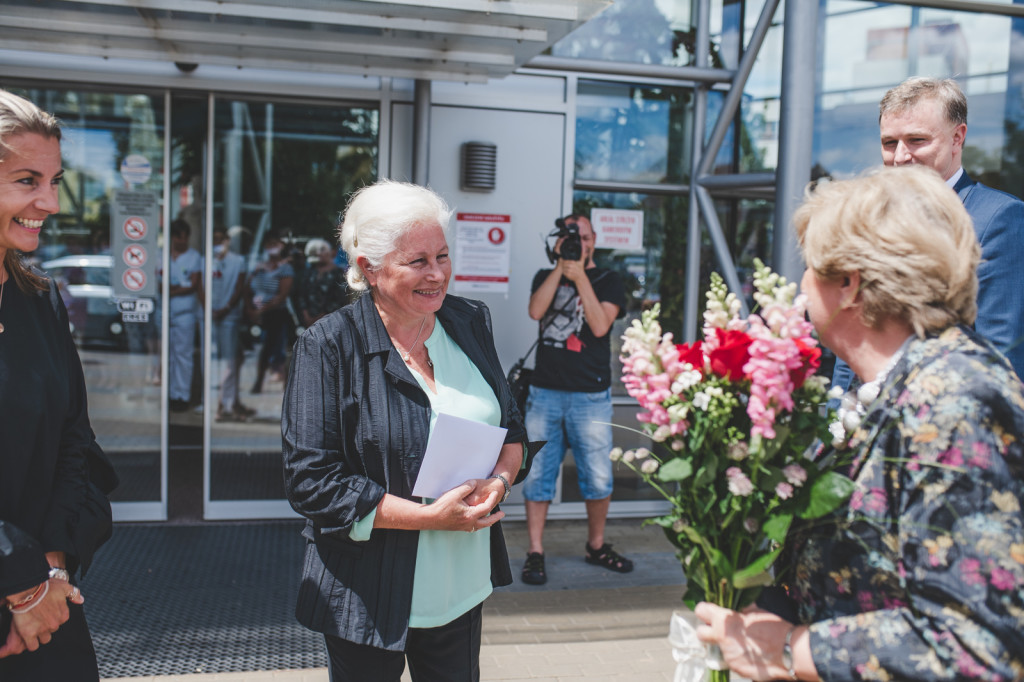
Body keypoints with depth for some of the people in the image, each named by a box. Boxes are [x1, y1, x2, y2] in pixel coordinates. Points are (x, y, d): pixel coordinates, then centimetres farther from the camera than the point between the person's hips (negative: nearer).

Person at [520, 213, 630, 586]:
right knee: (538, 474, 2)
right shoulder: (546, 277, 13)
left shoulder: (608, 281, 5)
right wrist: (561, 267, -10)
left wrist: (580, 276, -14)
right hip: (545, 391, 2)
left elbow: (600, 325, -11)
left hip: (590, 396, -1)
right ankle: (535, 553, 12)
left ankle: (596, 546, 24)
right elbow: (535, 311, -8)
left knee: (598, 478, 3)